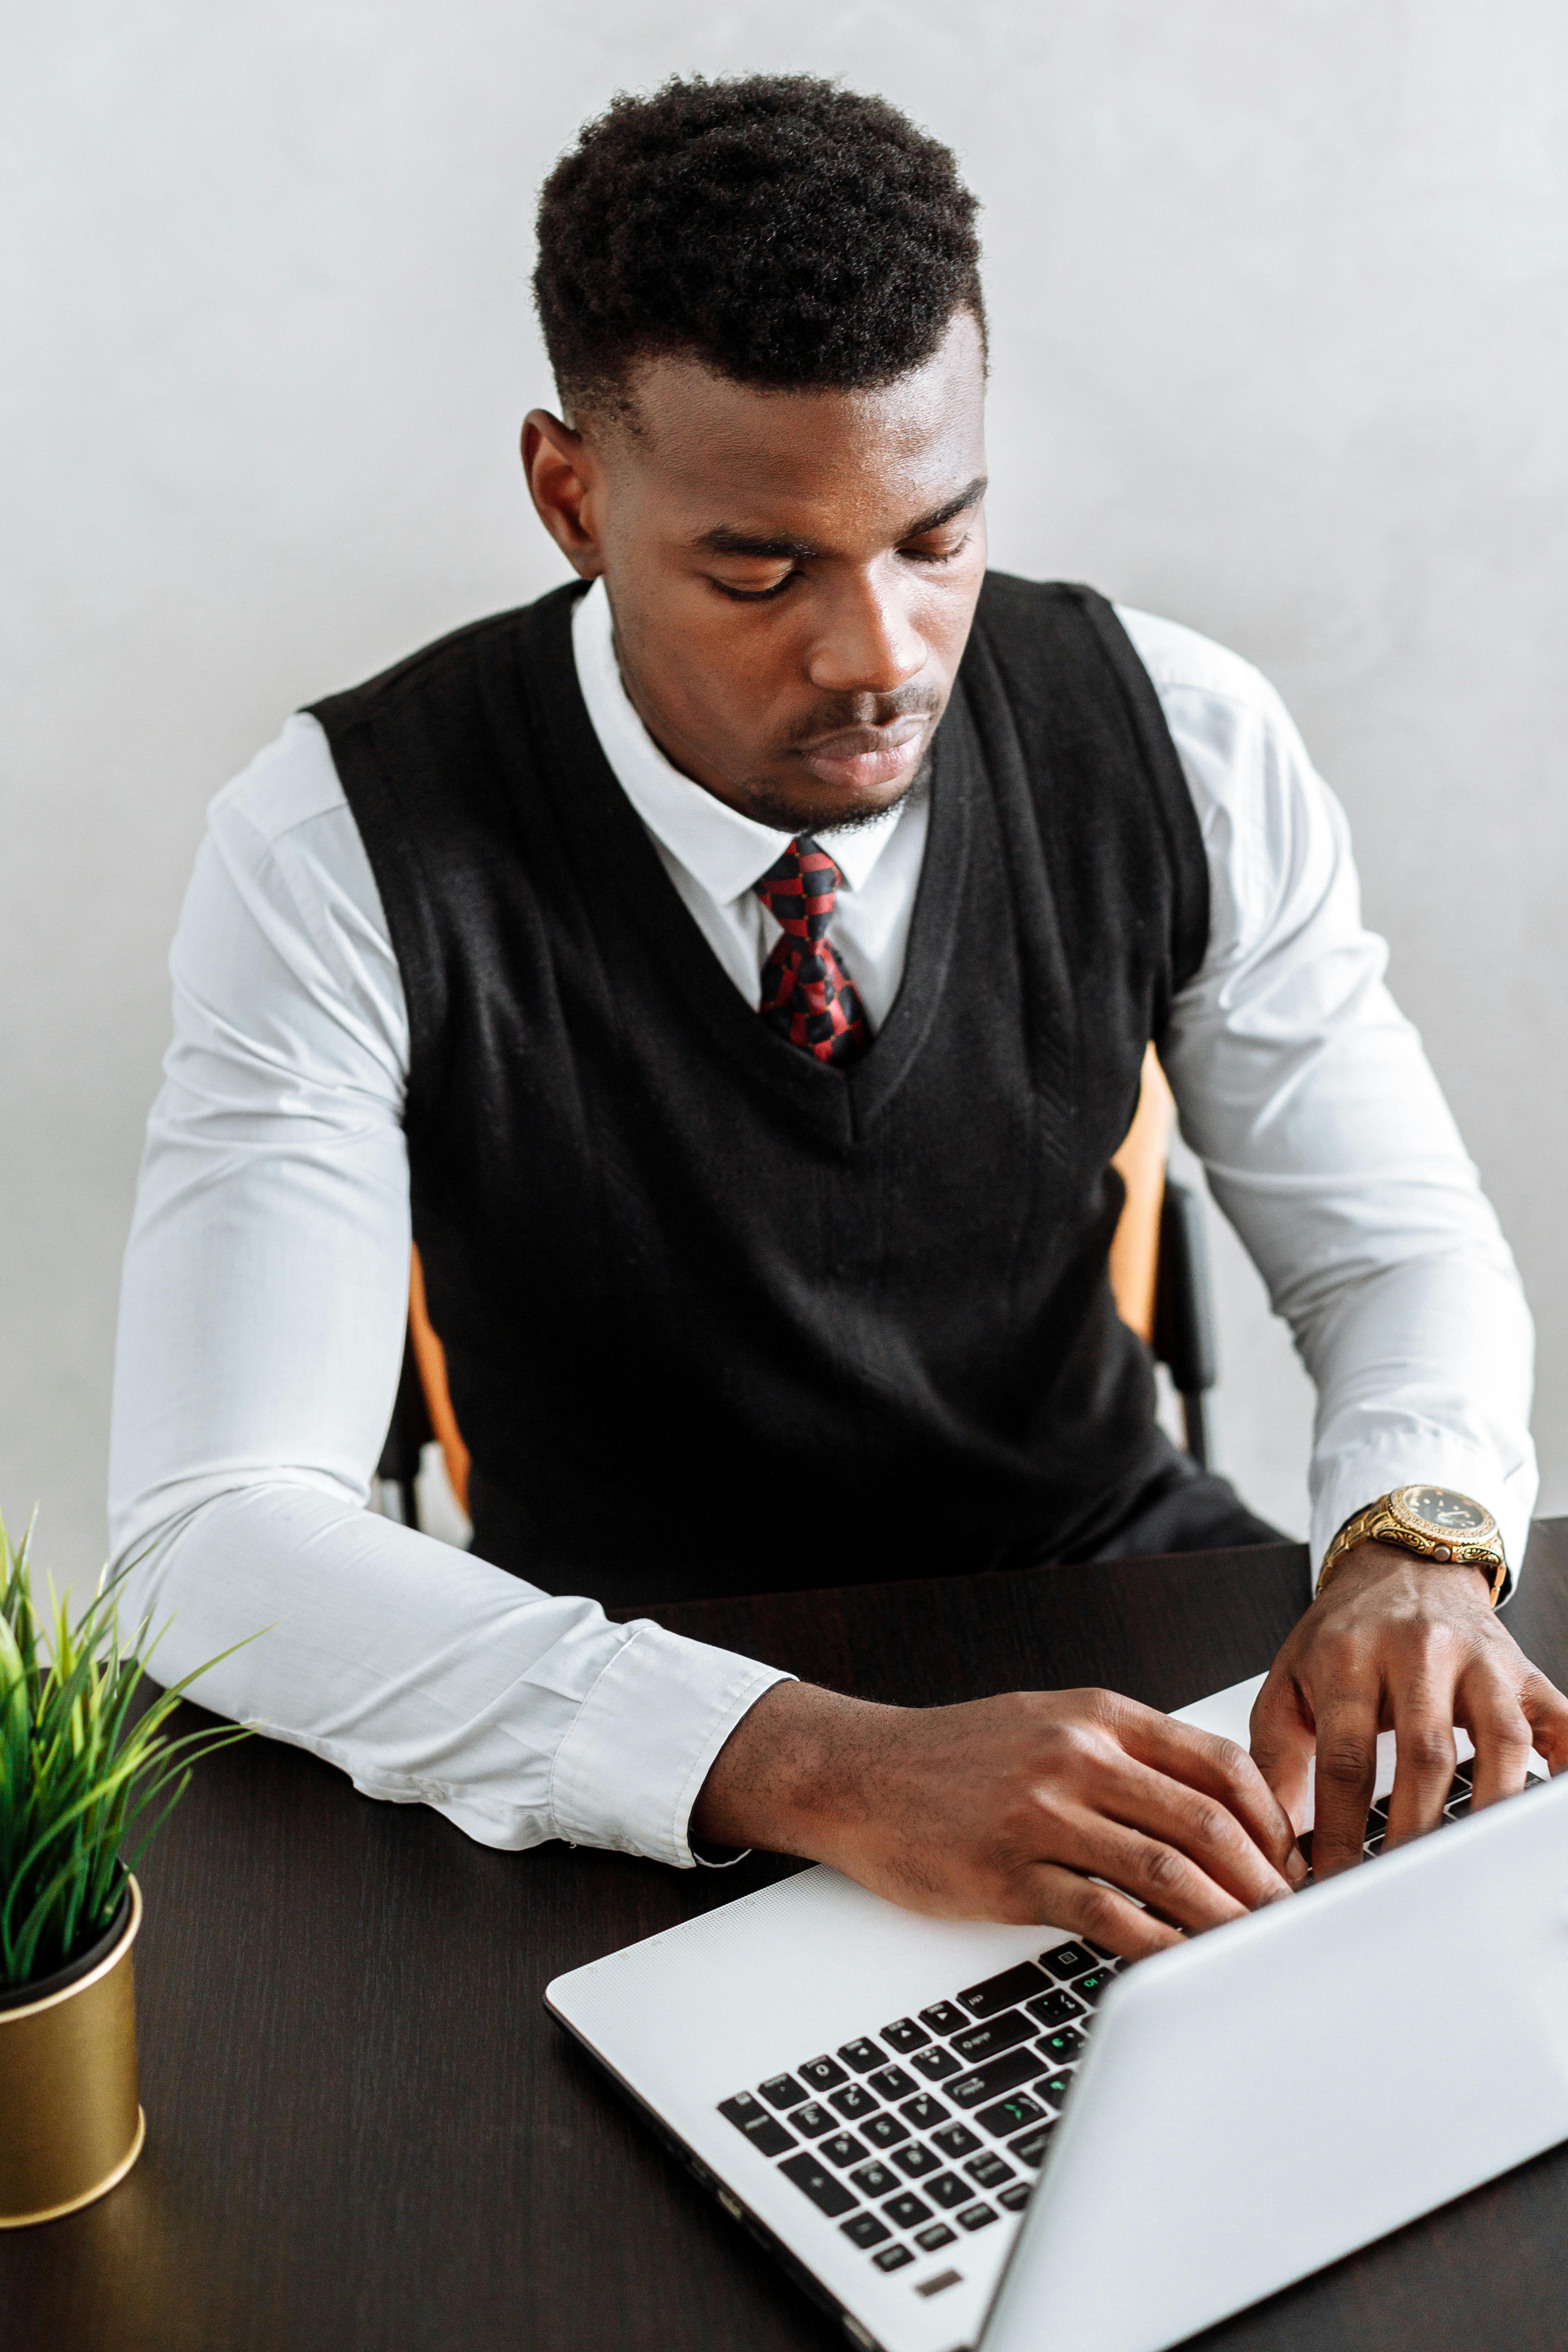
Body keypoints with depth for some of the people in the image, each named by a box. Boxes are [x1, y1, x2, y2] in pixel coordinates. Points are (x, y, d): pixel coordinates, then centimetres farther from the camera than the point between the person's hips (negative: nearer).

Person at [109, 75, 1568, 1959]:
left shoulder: (1179, 740, -11)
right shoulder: (341, 850, -20)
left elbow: (1398, 1243, -3)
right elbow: (213, 1539, -26)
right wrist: (821, 1766, -40)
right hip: (658, 1771, -2)